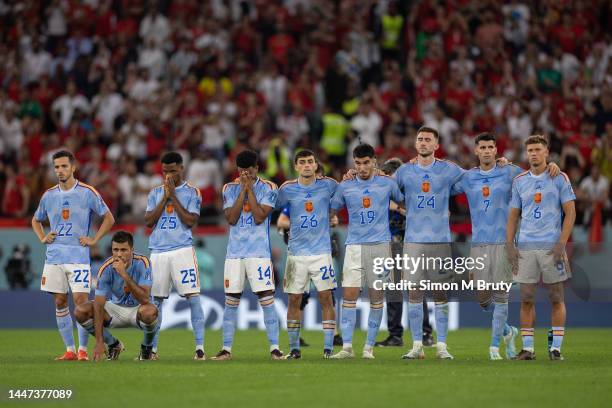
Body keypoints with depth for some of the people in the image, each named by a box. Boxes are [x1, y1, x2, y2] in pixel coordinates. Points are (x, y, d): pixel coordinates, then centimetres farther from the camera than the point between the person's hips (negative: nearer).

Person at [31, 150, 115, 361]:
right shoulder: (49, 195, 9)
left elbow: (109, 218, 4)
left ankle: (83, 349, -4)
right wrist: (43, 238, 9)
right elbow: (36, 220, 26)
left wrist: (94, 240, -4)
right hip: (54, 256, 4)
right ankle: (69, 349, 11)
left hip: (78, 256, -4)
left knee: (80, 300, -11)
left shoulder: (87, 193, -2)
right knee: (60, 302, 4)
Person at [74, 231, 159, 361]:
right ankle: (114, 345, 5)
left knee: (150, 311, -39)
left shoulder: (142, 263, -24)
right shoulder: (106, 268, -20)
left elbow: (145, 299, -35)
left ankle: (147, 347, -4)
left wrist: (124, 274, -43)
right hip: (116, 308, 3)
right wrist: (99, 343, -31)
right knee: (81, 311, -20)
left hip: (138, 308, -3)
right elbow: (99, 306, -23)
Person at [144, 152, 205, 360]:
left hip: (182, 250, -3)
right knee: (155, 300, 4)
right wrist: (165, 197, -3)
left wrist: (173, 196, -8)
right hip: (158, 252, 3)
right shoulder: (155, 193, 14)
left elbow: (190, 221, -8)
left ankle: (200, 347, -12)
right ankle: (152, 348, 10)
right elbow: (148, 221, 4)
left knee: (193, 297, -10)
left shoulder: (191, 192, 4)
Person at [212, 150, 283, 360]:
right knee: (231, 300, 4)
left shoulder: (268, 188, 0)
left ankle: (274, 348, -6)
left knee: (266, 298, -8)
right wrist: (242, 190, -7)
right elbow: (231, 218, -4)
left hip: (259, 252, -3)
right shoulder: (230, 189, 9)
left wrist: (249, 189, -11)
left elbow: (259, 217, -12)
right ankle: (226, 349, 9)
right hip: (235, 252, 3)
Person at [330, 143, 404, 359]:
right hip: (354, 245, 0)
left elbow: (404, 202, 19)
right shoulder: (345, 186, 7)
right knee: (349, 295, -9)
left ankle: (369, 347, 9)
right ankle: (347, 347, -8)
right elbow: (331, 210, 16)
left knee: (376, 298, 2)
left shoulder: (387, 183, 5)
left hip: (380, 245, 0)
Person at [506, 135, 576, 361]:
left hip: (551, 247, -2)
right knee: (526, 298, 0)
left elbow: (570, 213, -1)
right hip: (526, 247, 2)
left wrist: (561, 244, -10)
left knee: (556, 298, 0)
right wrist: (509, 245, 4)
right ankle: (527, 348, 3)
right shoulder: (519, 181, 11)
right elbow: (513, 215, 14)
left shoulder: (559, 178, 2)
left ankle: (556, 348, 4)